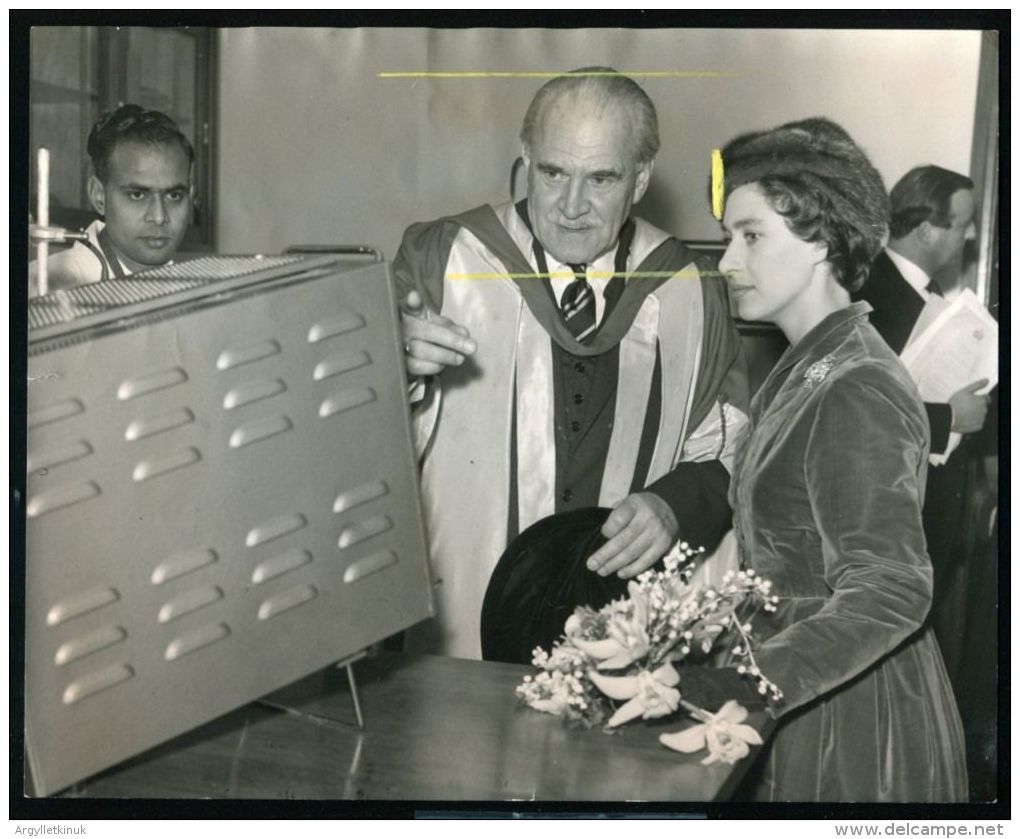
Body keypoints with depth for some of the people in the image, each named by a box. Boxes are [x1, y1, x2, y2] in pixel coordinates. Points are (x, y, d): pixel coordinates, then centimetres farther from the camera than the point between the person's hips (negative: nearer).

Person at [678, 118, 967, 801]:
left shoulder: (858, 391, -20)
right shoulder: (805, 373, 9)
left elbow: (890, 592, -28)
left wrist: (702, 686, -34)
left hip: (857, 725, -8)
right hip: (808, 711, 8)